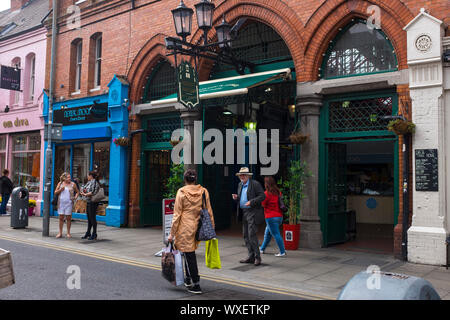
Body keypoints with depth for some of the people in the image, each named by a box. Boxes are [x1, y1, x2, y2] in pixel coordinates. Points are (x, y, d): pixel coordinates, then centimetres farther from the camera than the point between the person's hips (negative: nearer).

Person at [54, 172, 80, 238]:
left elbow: (77, 192, 11)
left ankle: (68, 233, 10)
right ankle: (60, 233, 12)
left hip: (69, 203, -1)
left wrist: (75, 197, -6)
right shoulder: (60, 183, 7)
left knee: (68, 218, 1)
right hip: (61, 203, 1)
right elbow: (55, 192, 8)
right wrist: (60, 190, -10)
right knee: (61, 218, 4)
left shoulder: (73, 184, 3)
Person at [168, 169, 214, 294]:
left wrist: (172, 233, -1)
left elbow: (177, 214, -6)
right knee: (190, 253, 22)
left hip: (185, 227, -5)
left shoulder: (181, 192, -6)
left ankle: (196, 285, 5)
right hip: (198, 227, 5)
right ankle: (188, 279, 33)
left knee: (189, 255, 2)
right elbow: (209, 212, 6)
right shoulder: (203, 191, 3)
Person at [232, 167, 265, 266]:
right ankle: (251, 256, 17)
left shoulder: (255, 184, -8)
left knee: (252, 234, -11)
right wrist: (236, 197, 2)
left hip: (252, 212, -8)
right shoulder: (240, 185, 16)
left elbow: (262, 196, -11)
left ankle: (257, 257, -2)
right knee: (246, 235, 9)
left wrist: (251, 202, -21)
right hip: (244, 212, 8)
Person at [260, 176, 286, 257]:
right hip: (279, 216, 8)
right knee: (267, 234, 20)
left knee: (276, 234, -5)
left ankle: (282, 252, -6)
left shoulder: (267, 193, -13)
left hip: (271, 217, -8)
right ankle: (262, 249, 32)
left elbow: (263, 204, -5)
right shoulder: (278, 192, 8)